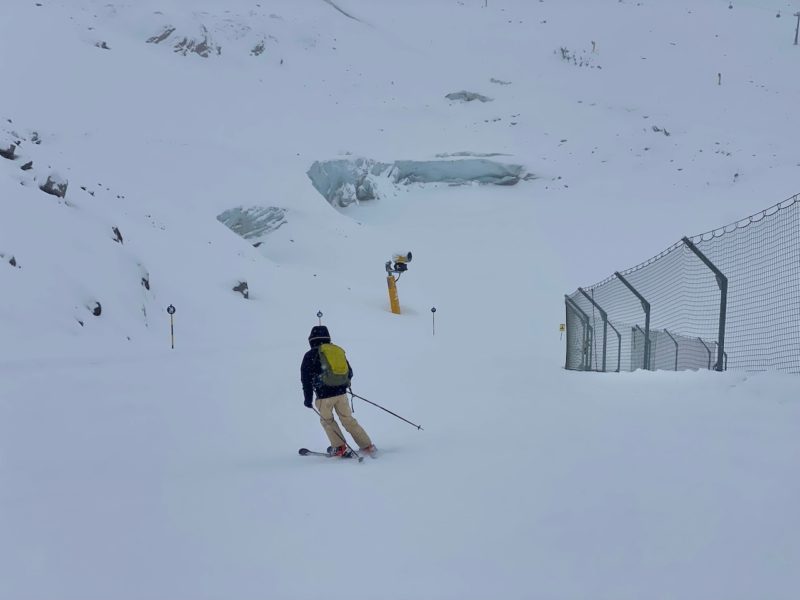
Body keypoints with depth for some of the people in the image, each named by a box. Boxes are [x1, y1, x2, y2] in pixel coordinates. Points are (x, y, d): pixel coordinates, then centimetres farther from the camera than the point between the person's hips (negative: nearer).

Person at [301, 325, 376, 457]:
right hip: (340, 393, 4)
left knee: (327, 420, 16)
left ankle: (339, 447, 10)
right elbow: (349, 373, 18)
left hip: (323, 395, -4)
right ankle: (367, 446, 9)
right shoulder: (338, 350, 12)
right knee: (348, 420, 12)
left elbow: (306, 379, -4)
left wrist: (308, 398, 3)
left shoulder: (310, 356, -2)